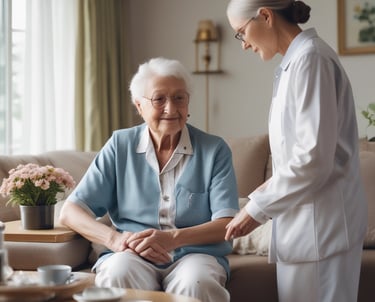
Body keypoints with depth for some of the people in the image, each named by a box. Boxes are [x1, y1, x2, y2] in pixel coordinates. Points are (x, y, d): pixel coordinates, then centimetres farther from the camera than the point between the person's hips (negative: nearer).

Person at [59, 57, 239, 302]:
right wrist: (114, 238, -16)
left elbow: (227, 224, -3)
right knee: (116, 277, -35)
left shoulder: (214, 150, 5)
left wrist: (173, 238, -20)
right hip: (131, 255, 0)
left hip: (194, 253, 0)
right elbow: (72, 211, 4)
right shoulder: (120, 146, 8)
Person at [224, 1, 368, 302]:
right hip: (305, 217, 9)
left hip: (321, 219, -9)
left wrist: (258, 208, -13)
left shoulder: (310, 58, -14)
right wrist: (268, 191, 13)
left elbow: (314, 157, -20)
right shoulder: (296, 60, 14)